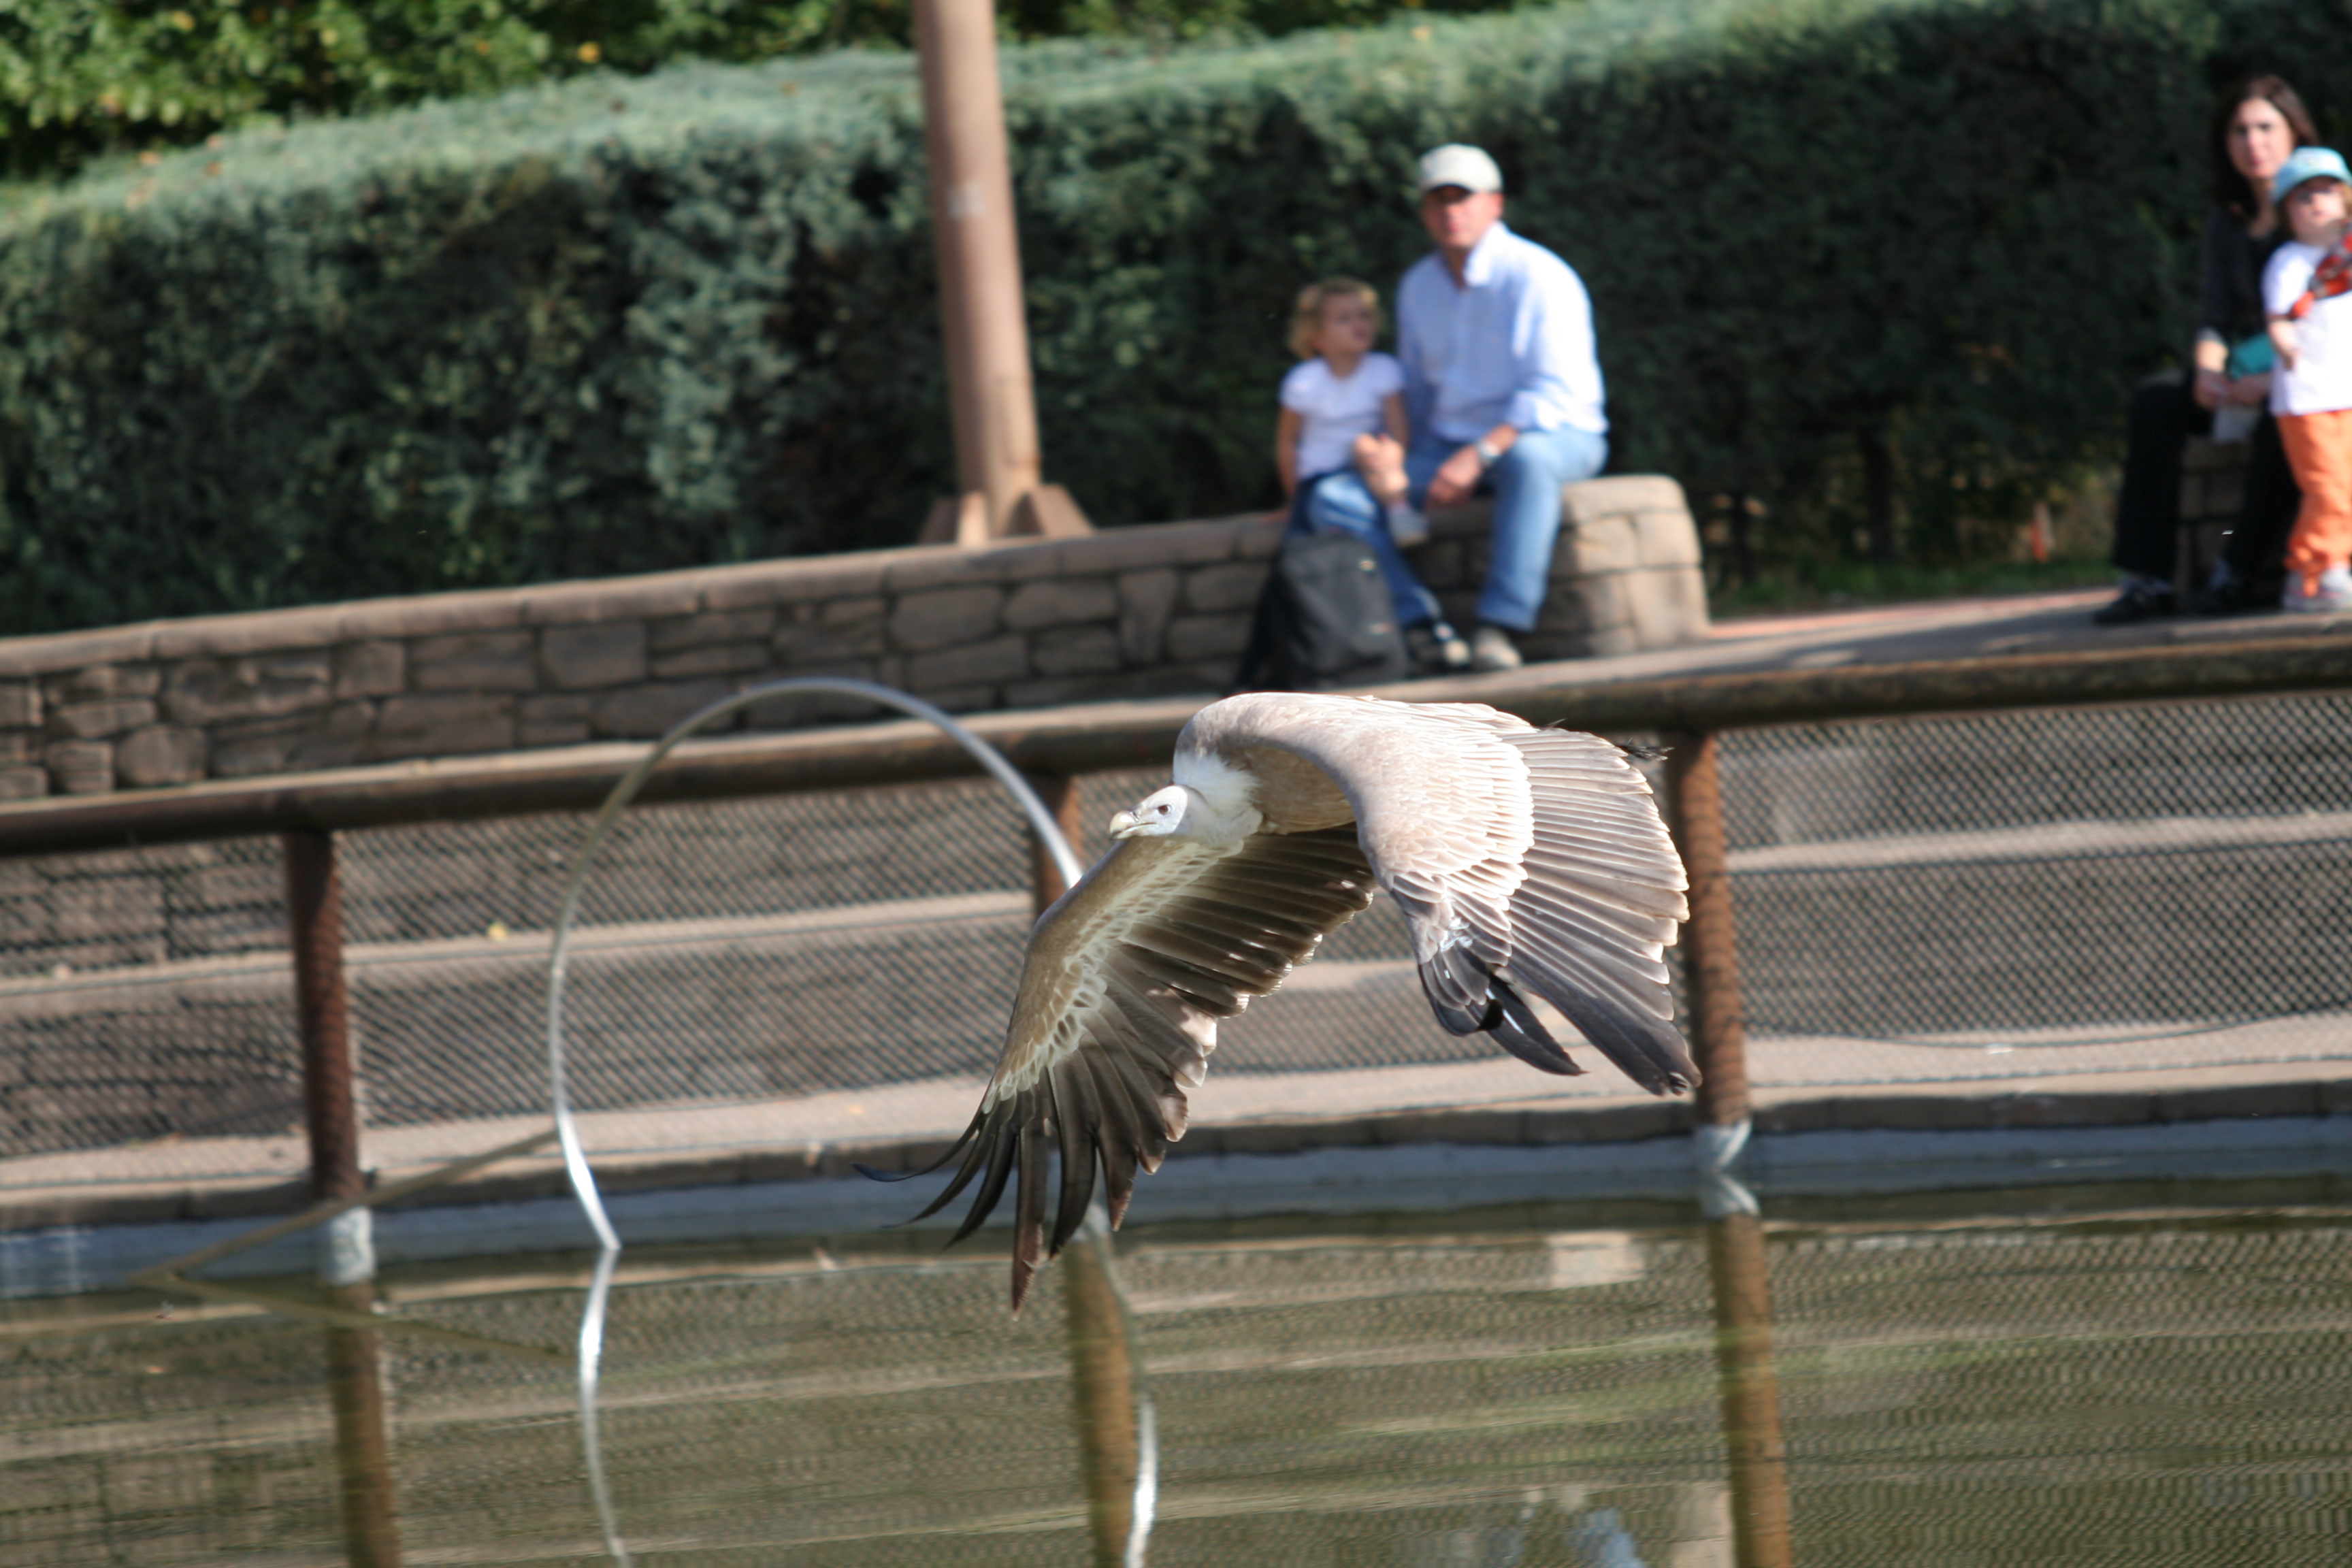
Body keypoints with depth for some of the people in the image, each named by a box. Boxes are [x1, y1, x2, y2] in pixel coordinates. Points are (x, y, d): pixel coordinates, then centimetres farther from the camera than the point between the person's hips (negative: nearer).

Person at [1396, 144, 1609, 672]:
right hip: (1451, 442, 6)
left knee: (1529, 460, -42)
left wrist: (1479, 455, -29)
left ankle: (1501, 625, -47)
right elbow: (1415, 390, 21)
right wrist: (1396, 453, 2)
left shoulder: (1539, 277, -12)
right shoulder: (1418, 287, 10)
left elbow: (1555, 393, -19)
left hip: (1556, 435, -6)